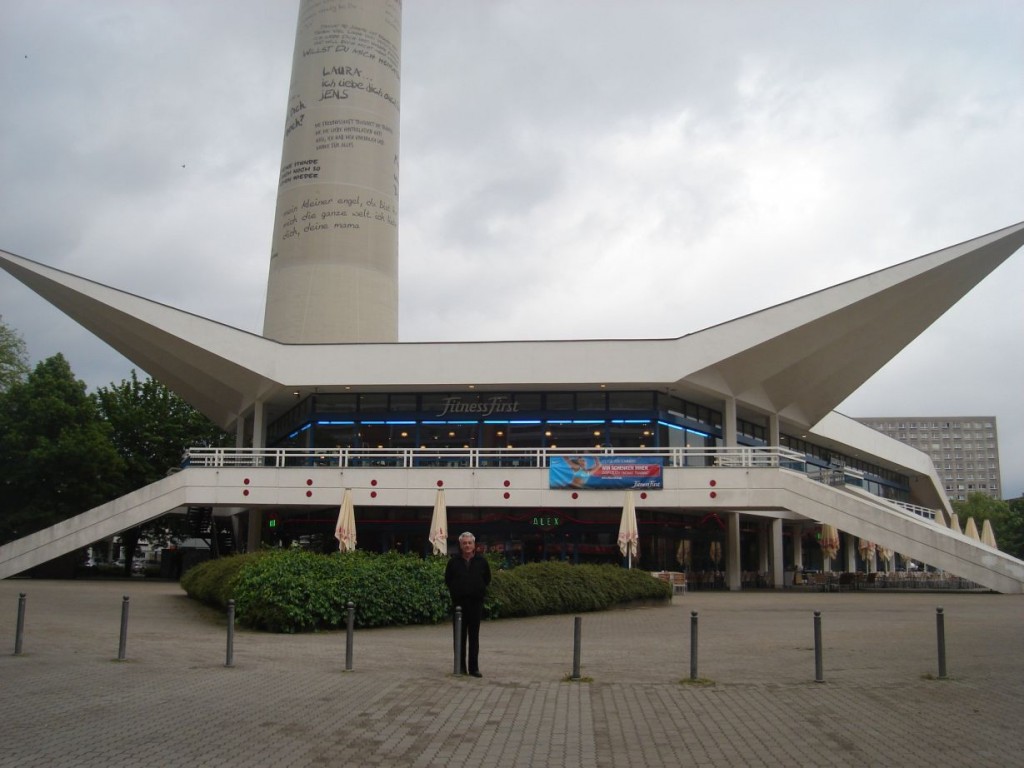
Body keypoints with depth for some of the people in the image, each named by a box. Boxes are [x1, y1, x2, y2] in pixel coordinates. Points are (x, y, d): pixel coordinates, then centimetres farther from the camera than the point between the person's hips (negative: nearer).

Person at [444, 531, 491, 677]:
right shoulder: (454, 562, 1)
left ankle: (474, 667, 7)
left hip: (476, 603, 0)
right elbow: (448, 580, 12)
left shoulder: (482, 561, 2)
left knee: (474, 637, 3)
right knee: (459, 636, 3)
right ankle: (460, 666, 11)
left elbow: (487, 579, 13)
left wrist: (480, 591, 6)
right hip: (458, 603, 0)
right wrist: (455, 592, 6)